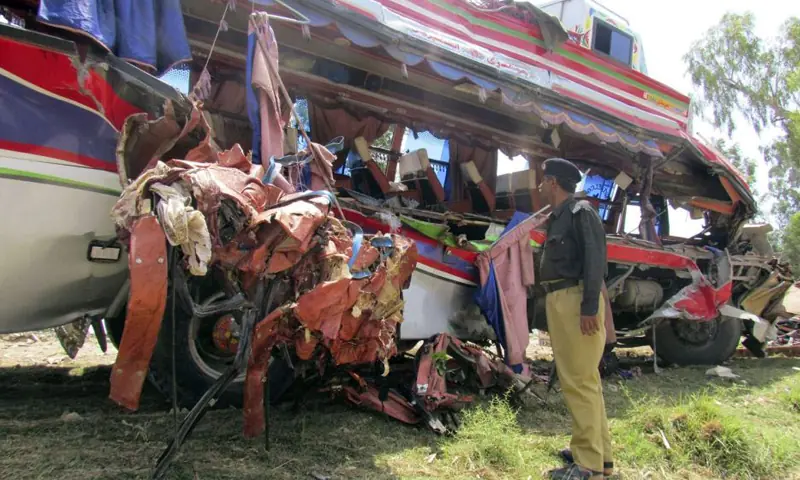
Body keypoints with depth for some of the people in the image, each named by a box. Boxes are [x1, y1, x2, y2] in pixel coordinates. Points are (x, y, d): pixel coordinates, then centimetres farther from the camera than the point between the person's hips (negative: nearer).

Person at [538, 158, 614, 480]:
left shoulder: (580, 212, -7)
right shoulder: (558, 217, 20)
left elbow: (594, 260, -16)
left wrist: (590, 306, -22)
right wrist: (555, 308, 17)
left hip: (576, 301, -10)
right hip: (560, 302, 10)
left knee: (579, 380, -8)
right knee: (575, 378, 15)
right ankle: (598, 451, 27)